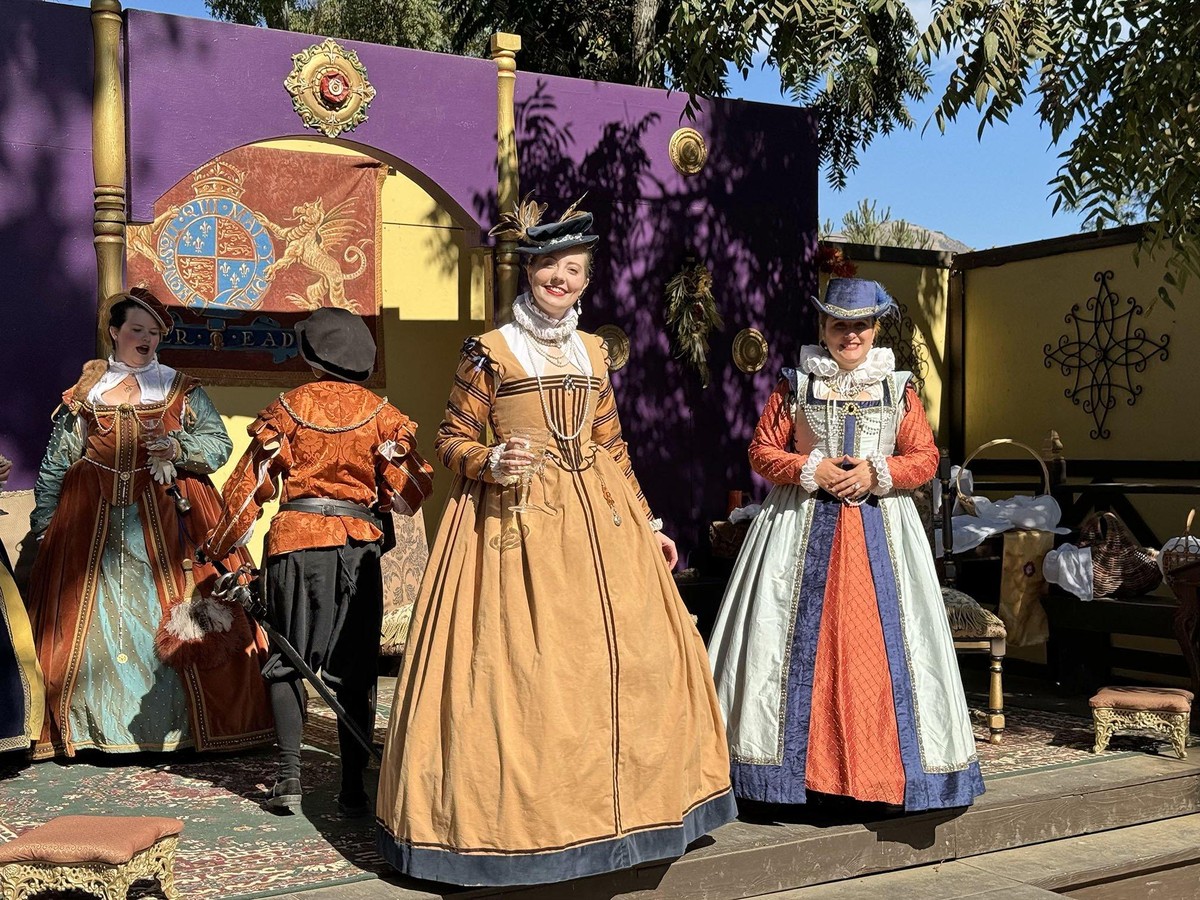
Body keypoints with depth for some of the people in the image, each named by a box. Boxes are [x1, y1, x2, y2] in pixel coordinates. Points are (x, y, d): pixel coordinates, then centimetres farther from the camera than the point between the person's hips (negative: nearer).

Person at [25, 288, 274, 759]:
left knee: (175, 614, -5)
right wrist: (44, 523, 8)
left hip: (167, 513, -1)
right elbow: (55, 464, 12)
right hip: (94, 520, 1)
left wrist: (181, 448, -16)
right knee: (90, 617, 0)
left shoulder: (182, 390, 9)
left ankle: (179, 722, 2)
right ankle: (93, 723, 10)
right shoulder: (84, 392, 11)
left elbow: (219, 443, 2)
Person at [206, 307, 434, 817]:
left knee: (287, 659, 12)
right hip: (359, 547, 1)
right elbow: (409, 490, 0)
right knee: (353, 668, 7)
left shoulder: (289, 408, 1)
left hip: (296, 541, 0)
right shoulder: (380, 414, 1)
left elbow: (249, 485, 2)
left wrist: (222, 549, 12)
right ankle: (353, 786, 7)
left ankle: (289, 775, 3)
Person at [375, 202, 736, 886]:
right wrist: (491, 463, -20)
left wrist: (649, 525, 16)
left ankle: (606, 804, 19)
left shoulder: (593, 353, 14)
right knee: (519, 666, -7)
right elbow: (453, 439, 1)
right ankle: (511, 813, 6)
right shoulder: (491, 350, 0)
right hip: (517, 518, -5)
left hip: (600, 519, 5)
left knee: (632, 654, 4)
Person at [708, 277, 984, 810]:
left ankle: (880, 763, 5)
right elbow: (762, 451, 4)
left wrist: (876, 472, -10)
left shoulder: (898, 388, 9)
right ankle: (803, 760, 4)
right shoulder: (795, 385, 6)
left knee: (878, 638, -3)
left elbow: (925, 458, 6)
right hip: (803, 525, -1)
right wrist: (812, 471, -11)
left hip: (880, 527, 1)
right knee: (804, 636, -3)